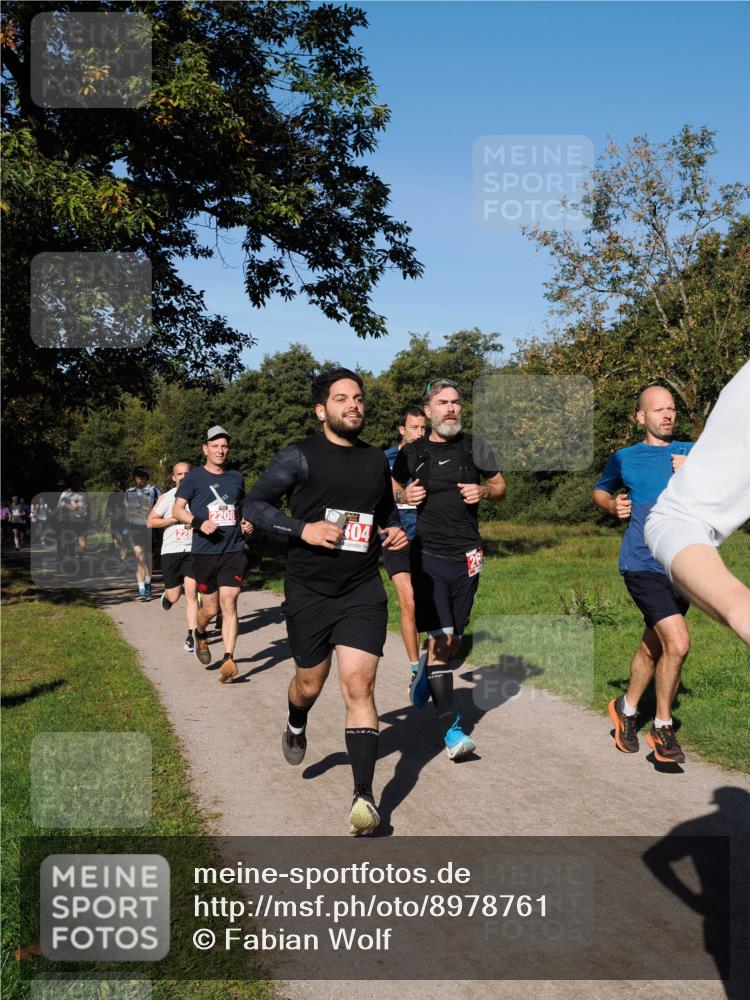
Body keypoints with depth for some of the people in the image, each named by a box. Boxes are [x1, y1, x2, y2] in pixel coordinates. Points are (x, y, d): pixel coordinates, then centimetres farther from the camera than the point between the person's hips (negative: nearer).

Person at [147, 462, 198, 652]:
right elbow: (150, 522, 0)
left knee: (191, 592, -11)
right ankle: (168, 594, 44)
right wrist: (175, 519, -10)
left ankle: (191, 635, -5)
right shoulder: (166, 498, 2)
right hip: (171, 551, 0)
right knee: (174, 597, 6)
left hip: (193, 550, 0)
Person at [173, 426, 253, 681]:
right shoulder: (194, 477, 2)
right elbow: (177, 510, -2)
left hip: (234, 551, 2)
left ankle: (228, 660, -11)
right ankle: (200, 635, 39)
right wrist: (199, 522, -20)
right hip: (205, 552, -2)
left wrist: (246, 523, 9)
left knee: (229, 603, -10)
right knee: (210, 608, 6)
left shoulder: (236, 477, 14)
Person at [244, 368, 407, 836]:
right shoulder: (299, 456, -5)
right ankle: (296, 727, 51)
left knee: (359, 685, -11)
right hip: (309, 591, -1)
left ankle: (365, 795, -7)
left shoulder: (377, 460, 9)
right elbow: (255, 504, -5)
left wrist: (396, 531, 4)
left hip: (363, 591, 1)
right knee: (310, 682, 15)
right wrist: (303, 528, -18)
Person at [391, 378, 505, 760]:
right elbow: (393, 488, 18)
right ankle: (450, 726, -7)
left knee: (454, 639, 11)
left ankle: (425, 672, 44)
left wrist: (483, 490, -7)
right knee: (441, 635, -12)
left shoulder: (475, 448, 4)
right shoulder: (411, 453, 3)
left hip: (466, 556, 2)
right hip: (428, 554, -2)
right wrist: (405, 496, -4)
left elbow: (500, 485, 15)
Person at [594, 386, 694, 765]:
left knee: (652, 647, 15)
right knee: (677, 644, -17)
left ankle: (627, 709, 37)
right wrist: (613, 505, 1)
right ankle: (663, 727, 1)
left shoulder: (691, 453, 9)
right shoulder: (624, 458, 5)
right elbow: (599, 490, 22)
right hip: (643, 565, -4)